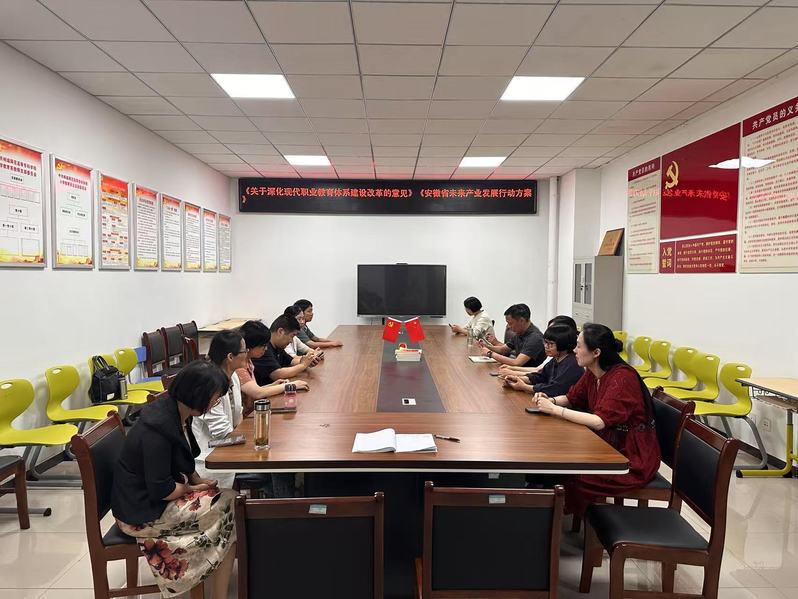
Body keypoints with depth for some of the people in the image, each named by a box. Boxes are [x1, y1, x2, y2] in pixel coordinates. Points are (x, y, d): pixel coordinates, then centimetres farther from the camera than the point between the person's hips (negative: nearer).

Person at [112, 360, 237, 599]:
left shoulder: (177, 412, -1)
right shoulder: (157, 426, -28)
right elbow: (160, 490, -25)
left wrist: (197, 480, -3)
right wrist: (193, 487, -10)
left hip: (158, 495, 8)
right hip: (143, 512, -8)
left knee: (227, 496, -4)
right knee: (230, 504, -12)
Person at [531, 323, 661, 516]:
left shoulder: (622, 377, -24)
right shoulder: (592, 373, 0)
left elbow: (600, 421, -31)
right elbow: (572, 398, 14)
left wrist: (555, 410, -27)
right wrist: (551, 400, -7)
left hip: (634, 458, -8)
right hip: (609, 447, 8)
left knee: (572, 476, -18)